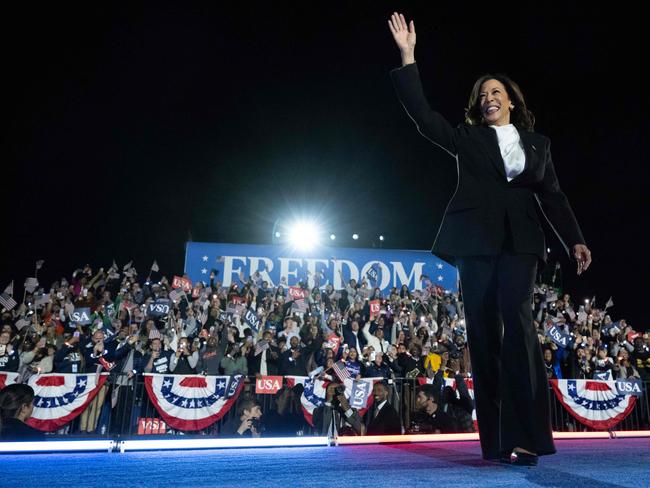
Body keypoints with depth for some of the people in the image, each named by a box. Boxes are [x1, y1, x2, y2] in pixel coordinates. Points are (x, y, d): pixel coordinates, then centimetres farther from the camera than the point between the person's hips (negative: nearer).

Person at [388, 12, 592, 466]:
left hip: (520, 241, 1)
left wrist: (575, 240, 10)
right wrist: (408, 58, 2)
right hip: (475, 240, 0)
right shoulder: (467, 138, 14)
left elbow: (553, 196, 18)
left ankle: (525, 435, -13)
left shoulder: (538, 143, 19)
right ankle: (497, 441, 4)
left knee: (516, 318, -19)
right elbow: (423, 115, 5)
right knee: (483, 333, -3)